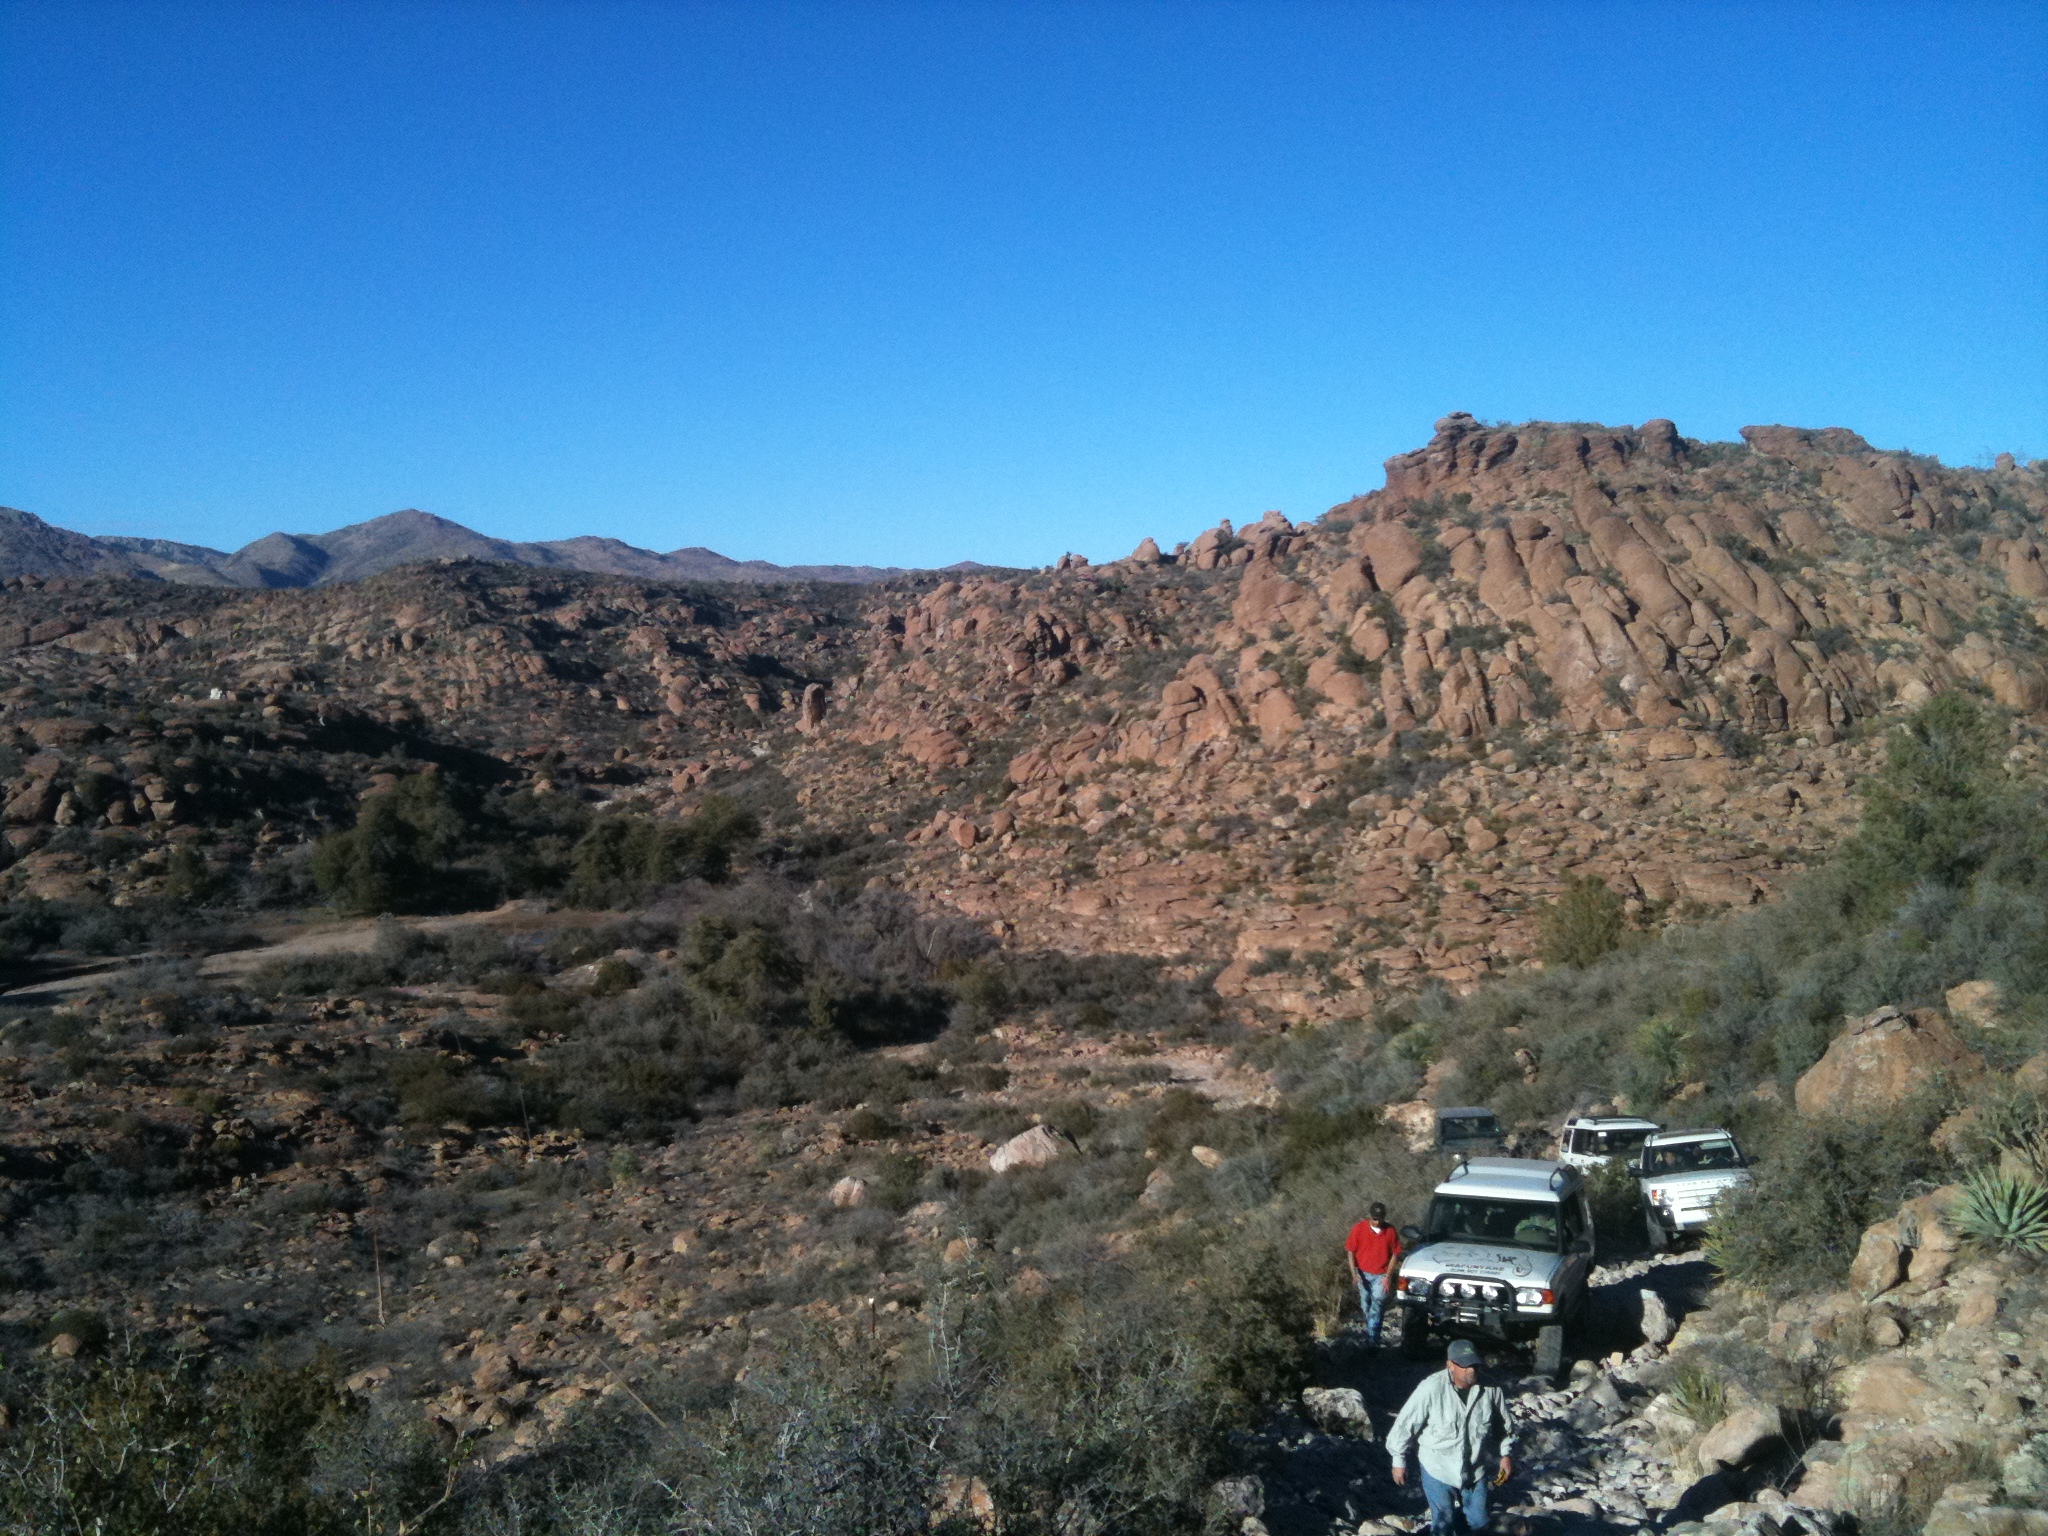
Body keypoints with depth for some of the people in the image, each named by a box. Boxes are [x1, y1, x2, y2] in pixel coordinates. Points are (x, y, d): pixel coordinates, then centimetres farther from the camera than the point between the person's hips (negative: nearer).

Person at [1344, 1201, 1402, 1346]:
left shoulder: (1390, 1231, -12)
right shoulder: (1359, 1229, -12)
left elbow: (1395, 1254, -5)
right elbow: (1350, 1251, -4)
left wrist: (1388, 1276, -10)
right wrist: (1354, 1273, -13)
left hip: (1381, 1276, -2)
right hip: (1363, 1274, 2)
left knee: (1377, 1305, -15)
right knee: (1366, 1305, 14)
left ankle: (1371, 1337, -16)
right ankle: (1372, 1332, 35)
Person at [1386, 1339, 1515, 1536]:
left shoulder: (1491, 1388, -16)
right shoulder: (1431, 1388, -26)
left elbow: (1504, 1423, 4)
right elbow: (1406, 1424, -15)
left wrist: (1507, 1454, 4)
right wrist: (1399, 1461, -8)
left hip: (1475, 1470, 3)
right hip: (1438, 1469, -3)